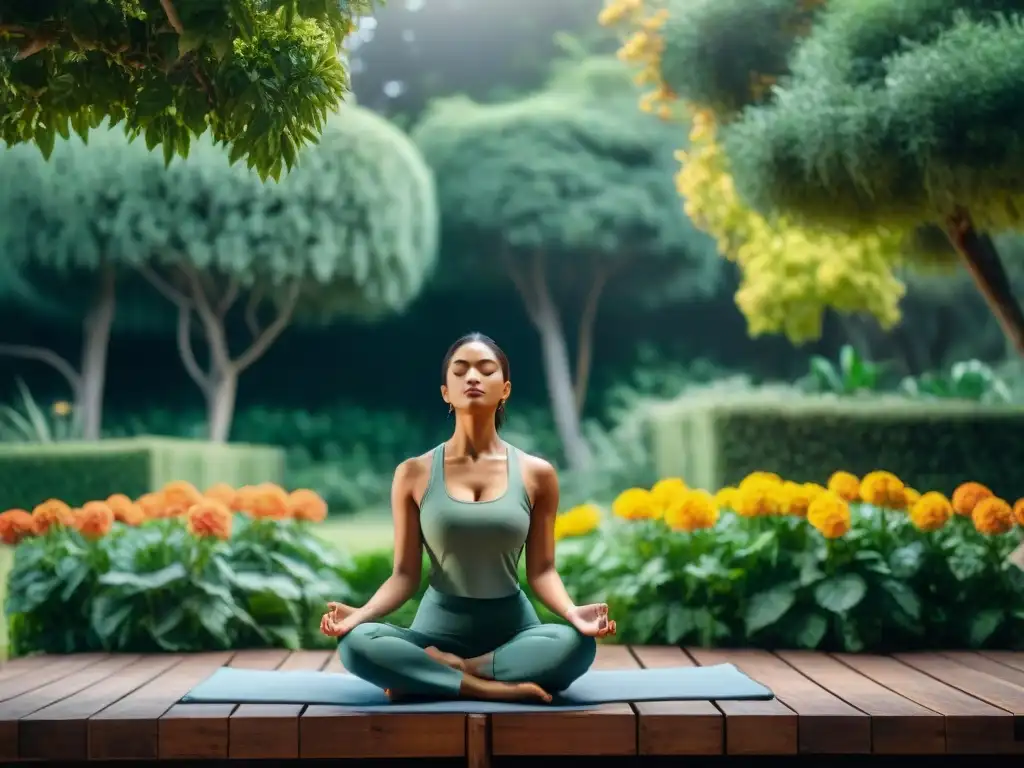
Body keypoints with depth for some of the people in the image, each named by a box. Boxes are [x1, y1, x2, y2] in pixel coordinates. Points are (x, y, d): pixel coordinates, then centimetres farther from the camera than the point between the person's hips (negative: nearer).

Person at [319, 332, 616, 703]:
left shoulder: (536, 474, 2)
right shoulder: (413, 473, 1)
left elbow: (541, 570, 1)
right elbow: (405, 575, 1)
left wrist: (573, 612, -20)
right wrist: (361, 613, -19)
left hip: (513, 628, 1)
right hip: (438, 627, -1)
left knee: (577, 642, -33)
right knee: (357, 642, -30)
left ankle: (437, 672, -20)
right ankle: (495, 687, -26)